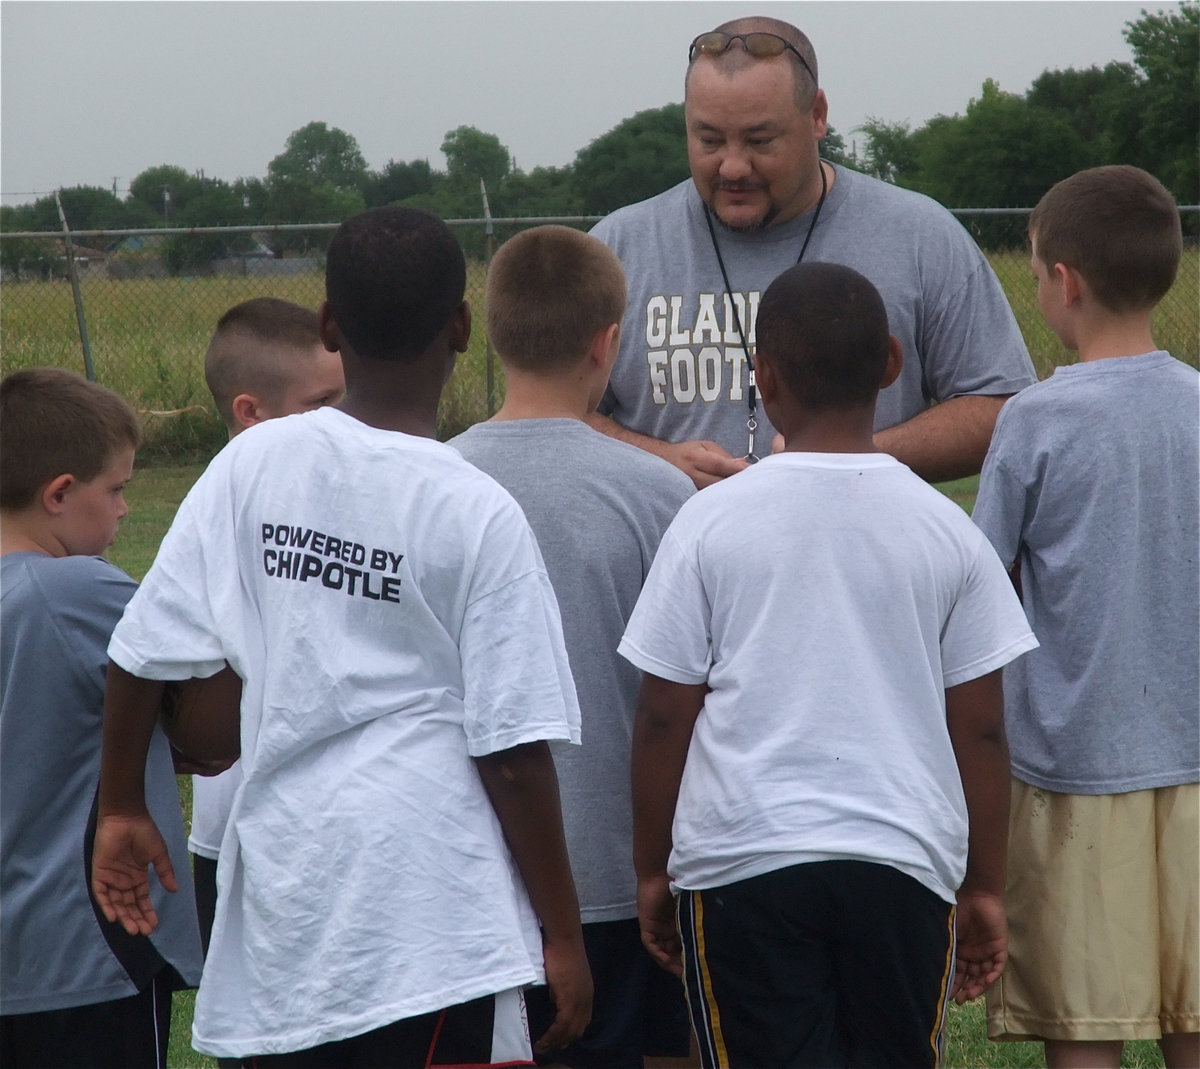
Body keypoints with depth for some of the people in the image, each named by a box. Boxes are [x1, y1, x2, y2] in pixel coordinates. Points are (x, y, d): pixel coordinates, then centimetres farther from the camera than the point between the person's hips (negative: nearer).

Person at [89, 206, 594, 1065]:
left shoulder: (251, 465, 0)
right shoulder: (479, 514, -9)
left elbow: (144, 654, 1)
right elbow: (512, 751, -9)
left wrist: (122, 808, 17)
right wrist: (562, 934, -1)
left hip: (280, 899, 5)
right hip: (433, 911, -4)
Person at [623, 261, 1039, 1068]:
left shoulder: (711, 522, -3)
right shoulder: (947, 530, 1)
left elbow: (664, 718, -1)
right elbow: (981, 731, 3)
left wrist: (653, 870, 11)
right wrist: (985, 888, 13)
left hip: (741, 860, -1)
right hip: (905, 862, 2)